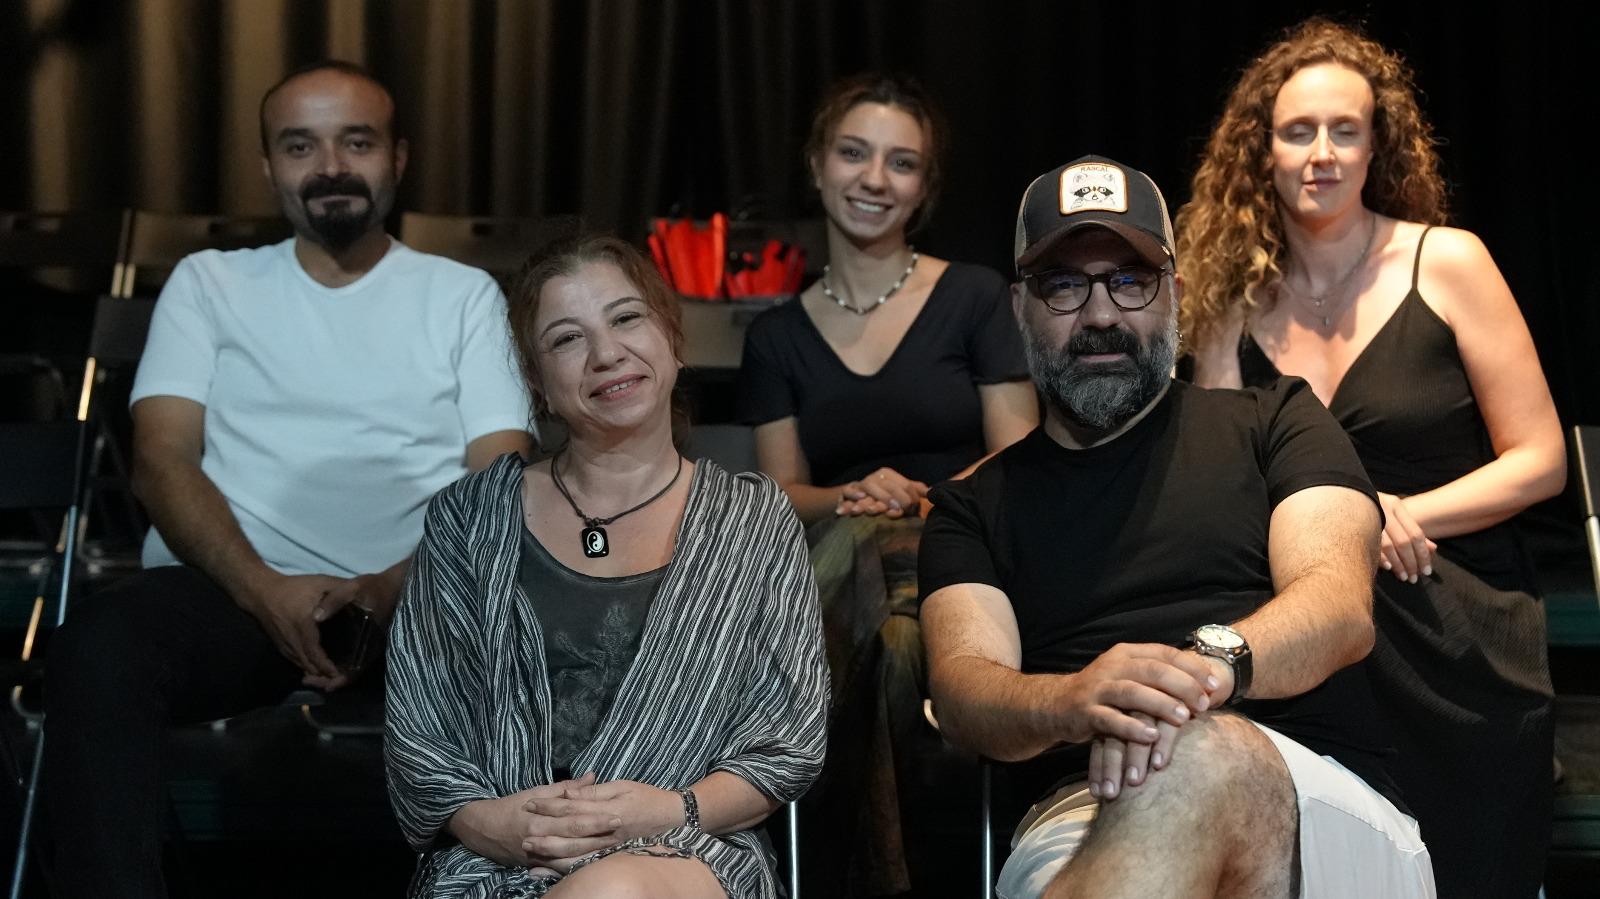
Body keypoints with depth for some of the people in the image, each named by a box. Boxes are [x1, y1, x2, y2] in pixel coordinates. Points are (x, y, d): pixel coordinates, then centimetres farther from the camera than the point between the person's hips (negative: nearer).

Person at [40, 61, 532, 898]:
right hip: (233, 588, 1)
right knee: (98, 641, -34)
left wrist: (408, 580, -17)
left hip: (417, 601, 0)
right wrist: (265, 590, -15)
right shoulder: (208, 281, 17)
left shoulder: (463, 293, 16)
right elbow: (161, 460, 5)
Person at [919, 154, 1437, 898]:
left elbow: (1342, 609, 1)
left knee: (1204, 756, -38)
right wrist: (1069, 702, -23)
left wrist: (1207, 663, -23)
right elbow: (962, 685, 3)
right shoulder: (973, 507, 22)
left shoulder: (1273, 421, 19)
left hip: (1329, 806, 1)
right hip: (1082, 823, -1)